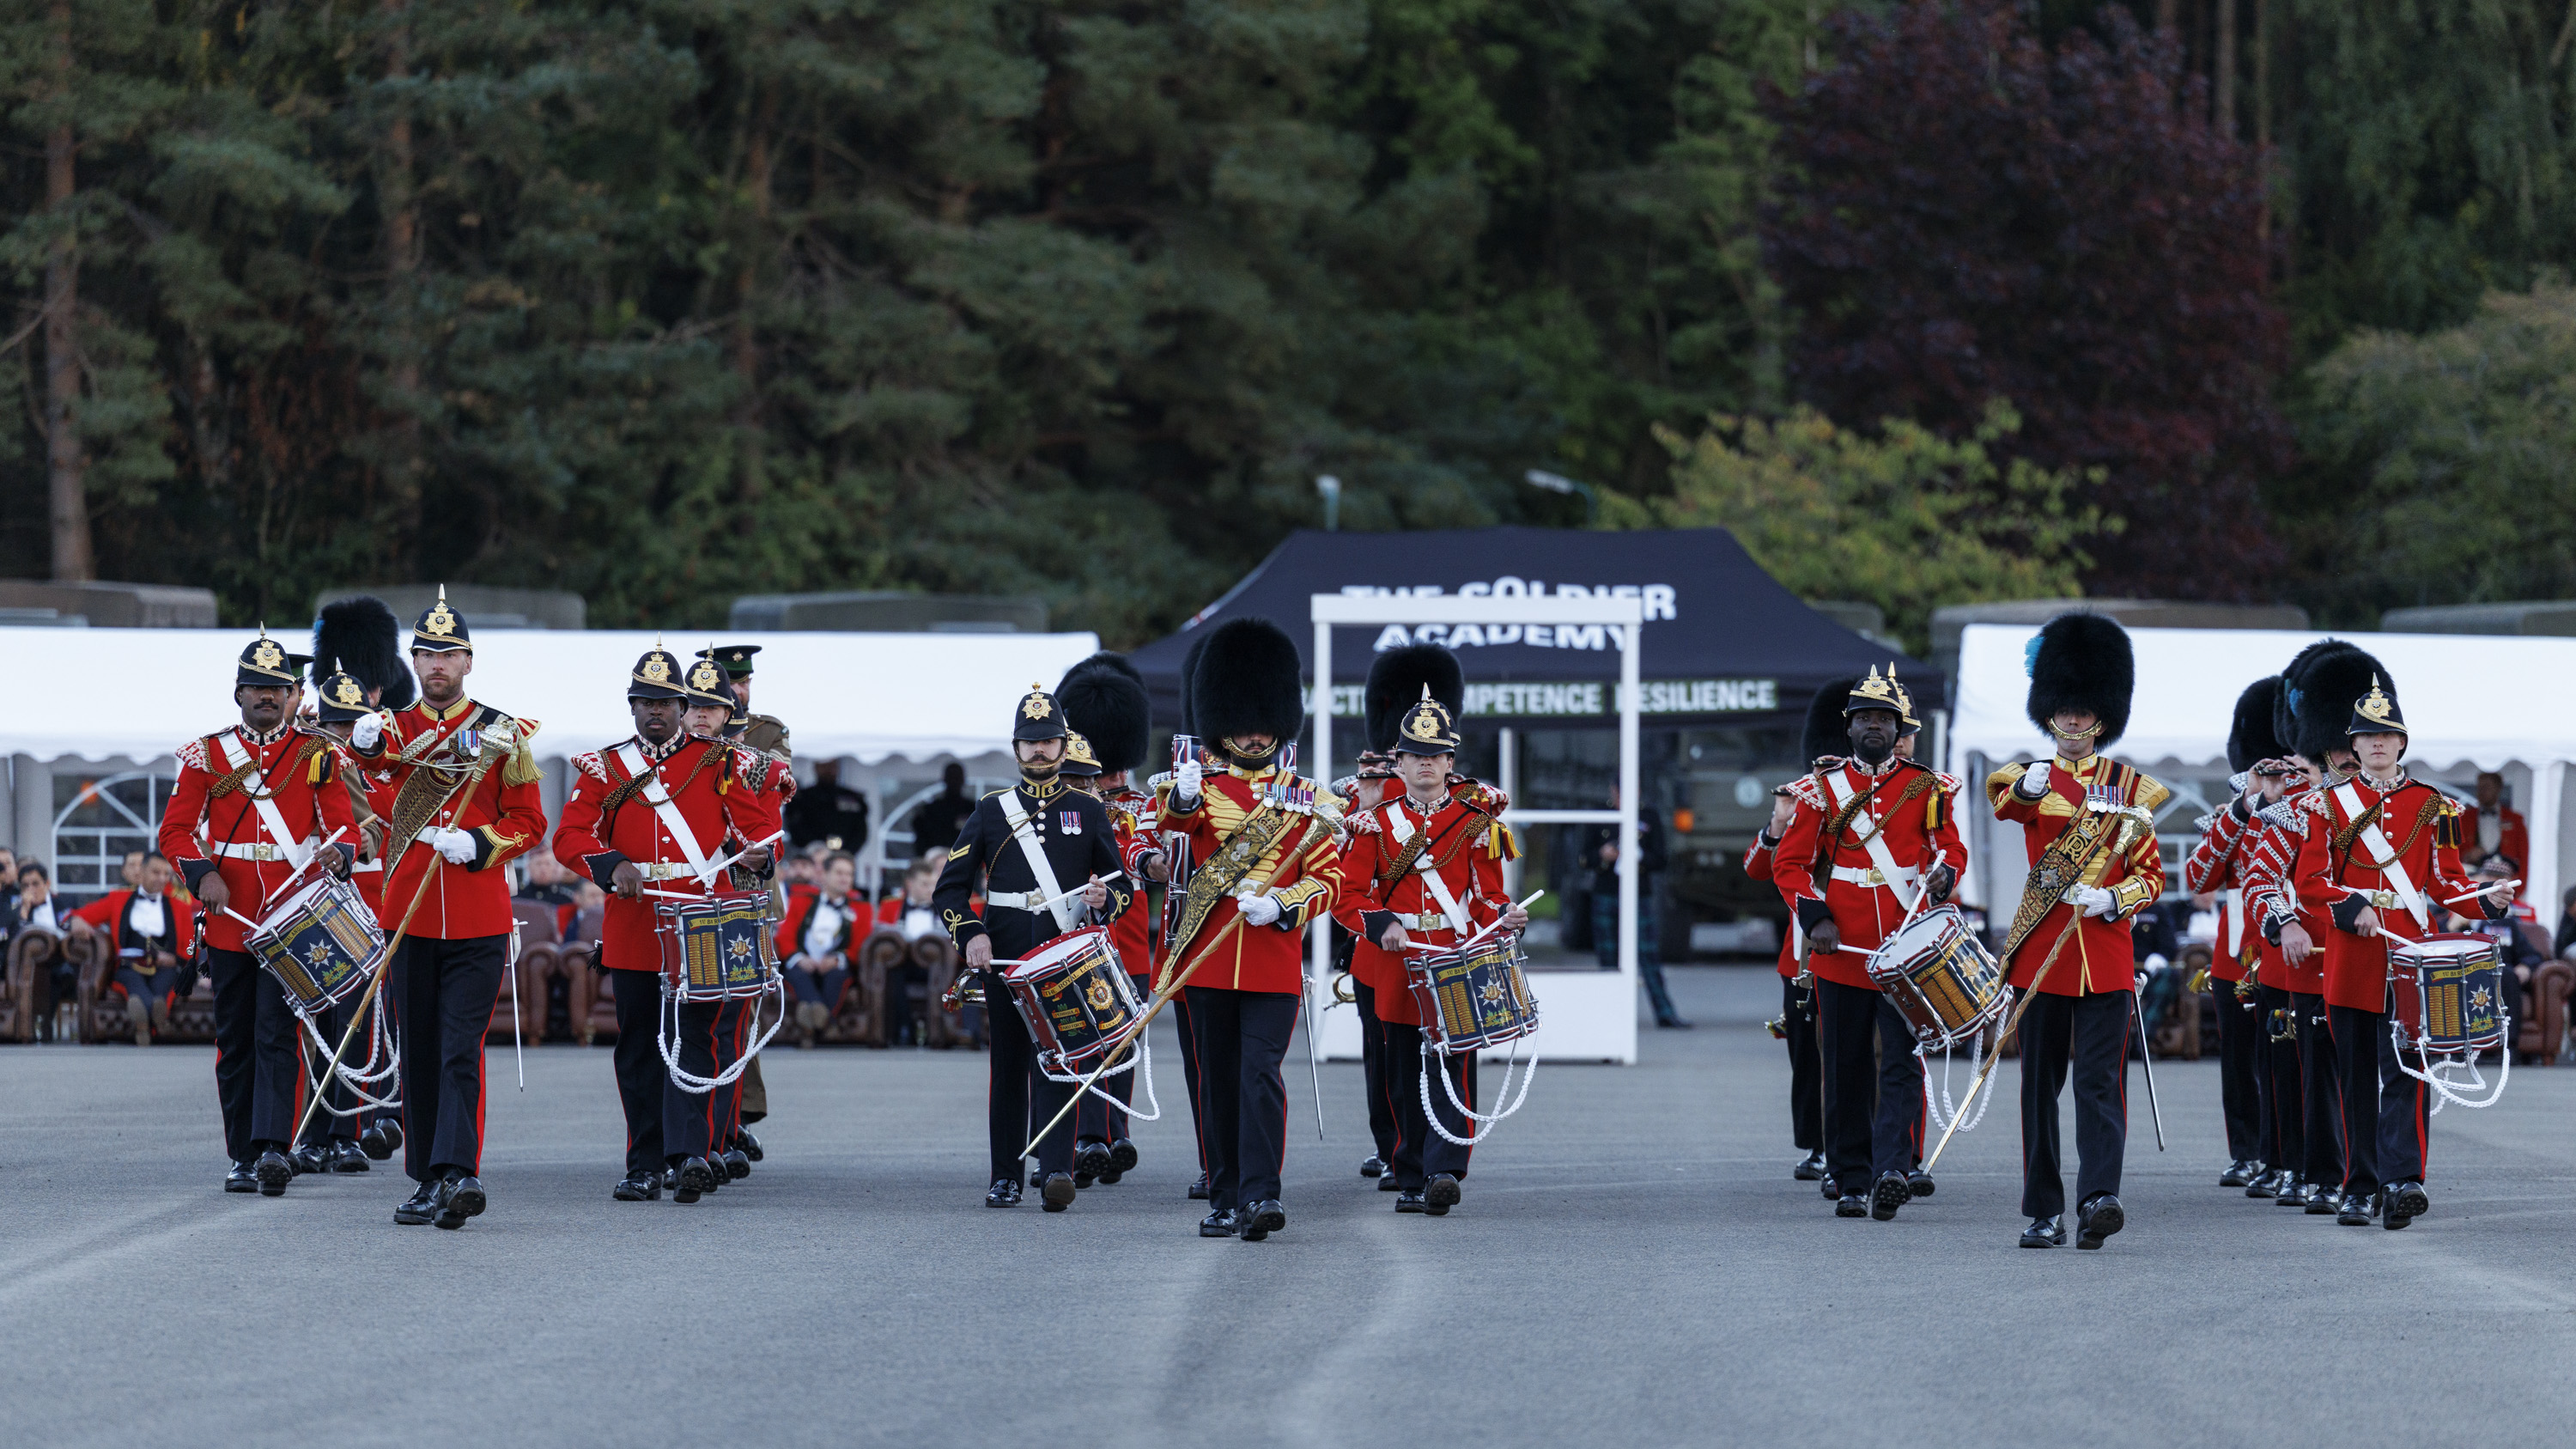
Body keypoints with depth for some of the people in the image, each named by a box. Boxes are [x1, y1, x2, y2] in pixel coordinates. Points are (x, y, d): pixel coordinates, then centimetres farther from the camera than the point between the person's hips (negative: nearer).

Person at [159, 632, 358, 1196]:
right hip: (229, 919, 2)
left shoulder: (319, 756, 4)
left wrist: (338, 854, -23)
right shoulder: (206, 755, 6)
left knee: (276, 1033, -12)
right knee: (235, 1041, 6)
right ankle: (245, 1157, 13)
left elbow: (344, 827, 1)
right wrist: (203, 874, -13)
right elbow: (176, 830, 5)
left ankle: (274, 1146, -19)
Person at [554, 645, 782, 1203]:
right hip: (632, 931, 2)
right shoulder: (604, 768, 9)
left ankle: (693, 1152, -19)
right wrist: (612, 866, -17)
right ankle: (645, 1167, 12)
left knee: (695, 1040, -12)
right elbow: (571, 836, 2)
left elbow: (760, 821, 7)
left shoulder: (721, 763, 6)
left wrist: (758, 853, -16)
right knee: (639, 1050, 6)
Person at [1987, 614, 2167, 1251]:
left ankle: (2098, 1198, -22)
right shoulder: (2029, 781, 7)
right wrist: (2026, 787, -43)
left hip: (2106, 951, -1)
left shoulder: (2132, 787, 10)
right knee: (2041, 1084, 4)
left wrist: (2110, 900, -13)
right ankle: (2045, 1213, 9)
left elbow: (2151, 875, 8)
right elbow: (2004, 796, -19)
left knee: (2100, 1080, -11)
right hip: (2043, 952, 1)